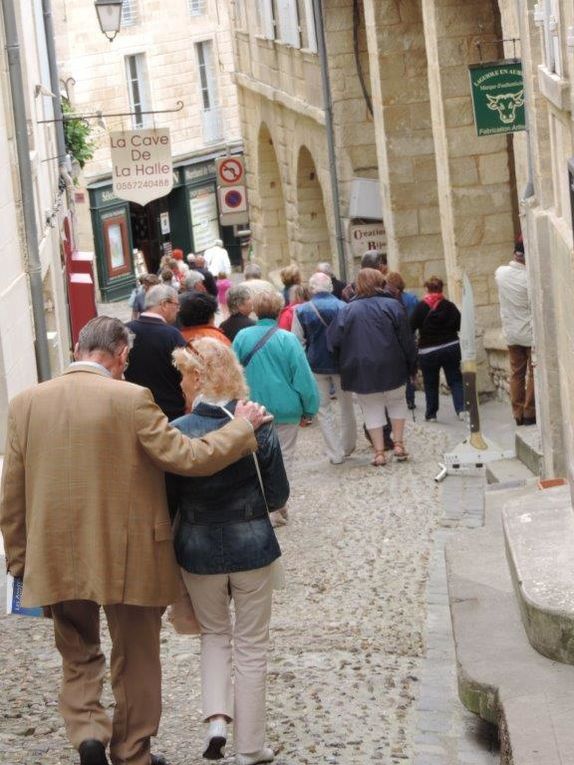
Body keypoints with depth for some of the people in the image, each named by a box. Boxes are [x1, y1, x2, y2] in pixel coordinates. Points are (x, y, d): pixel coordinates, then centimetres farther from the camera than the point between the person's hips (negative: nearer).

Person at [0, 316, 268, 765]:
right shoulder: (131, 400, -15)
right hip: (129, 559, -3)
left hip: (55, 560, 3)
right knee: (136, 660, 15)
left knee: (78, 655, 21)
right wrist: (242, 427, 0)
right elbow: (189, 458, -15)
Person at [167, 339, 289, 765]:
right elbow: (278, 496, -2)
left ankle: (217, 717, 6)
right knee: (251, 645, 13)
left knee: (214, 633, 24)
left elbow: (167, 502, -5)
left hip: (198, 550, 0)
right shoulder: (258, 428, -10)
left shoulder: (177, 433, -13)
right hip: (252, 546, 0)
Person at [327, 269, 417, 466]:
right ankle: (398, 444, 14)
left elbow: (334, 341, -5)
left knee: (372, 409, 10)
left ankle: (379, 452, 6)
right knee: (397, 402, 20)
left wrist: (345, 364, 9)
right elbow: (406, 339, -3)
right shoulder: (392, 306, -4)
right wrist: (412, 364, 6)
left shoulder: (347, 311, -3)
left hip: (360, 369, 0)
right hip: (390, 367, 0)